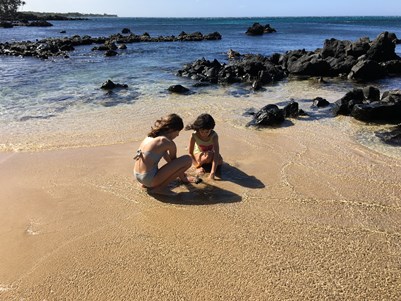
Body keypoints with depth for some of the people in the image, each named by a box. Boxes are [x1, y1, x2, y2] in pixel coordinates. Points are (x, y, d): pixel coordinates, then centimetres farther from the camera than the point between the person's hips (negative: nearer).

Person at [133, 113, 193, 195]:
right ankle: (160, 188, -4)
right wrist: (183, 178, 23)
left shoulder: (150, 137, 12)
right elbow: (174, 161, 4)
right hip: (149, 179, -9)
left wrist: (180, 173, 36)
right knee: (188, 159, -10)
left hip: (138, 176, 9)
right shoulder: (169, 143, -13)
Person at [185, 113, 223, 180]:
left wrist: (212, 172, -48)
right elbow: (190, 153, -20)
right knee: (208, 155, -35)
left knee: (220, 161, -28)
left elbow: (216, 154, -39)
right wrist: (198, 166, -32)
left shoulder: (214, 135, -31)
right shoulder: (194, 136, -28)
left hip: (211, 153, 2)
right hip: (199, 154, -2)